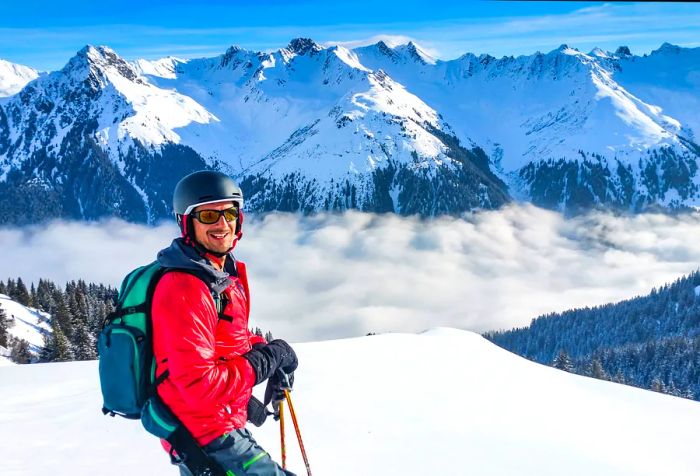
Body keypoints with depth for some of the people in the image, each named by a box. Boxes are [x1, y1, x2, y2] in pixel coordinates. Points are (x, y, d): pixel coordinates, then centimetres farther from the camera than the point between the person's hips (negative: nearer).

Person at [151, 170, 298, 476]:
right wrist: (268, 359, -20)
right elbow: (199, 385, -29)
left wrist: (270, 352, -1)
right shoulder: (186, 290, -25)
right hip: (209, 439, -10)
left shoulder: (224, 273, 5)